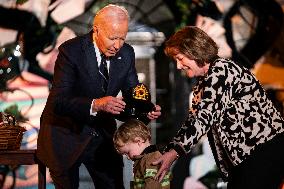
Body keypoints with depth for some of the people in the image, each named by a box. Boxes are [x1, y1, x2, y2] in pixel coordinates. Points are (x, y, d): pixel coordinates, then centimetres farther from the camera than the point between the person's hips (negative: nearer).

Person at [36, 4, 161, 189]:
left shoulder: (126, 53, -5)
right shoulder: (71, 51, -22)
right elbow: (58, 102, -29)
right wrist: (95, 105, -44)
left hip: (102, 133, 5)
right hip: (66, 134, -5)